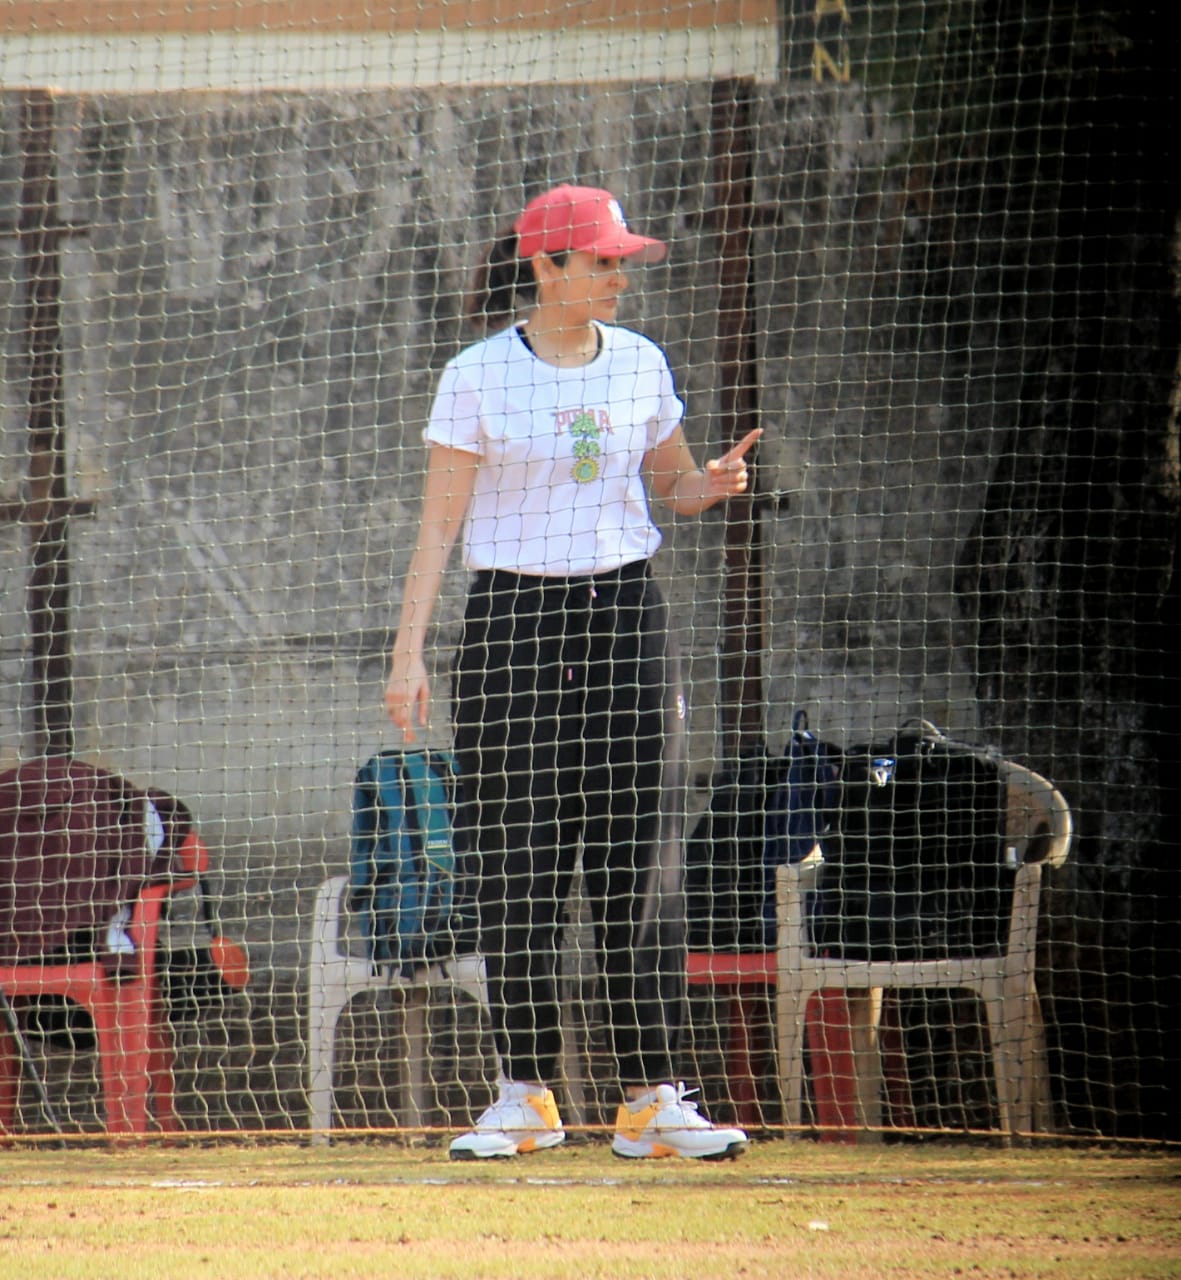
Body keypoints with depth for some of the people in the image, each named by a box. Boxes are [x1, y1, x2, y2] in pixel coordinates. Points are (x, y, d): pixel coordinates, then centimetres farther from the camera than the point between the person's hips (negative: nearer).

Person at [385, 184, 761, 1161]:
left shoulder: (640, 364, 8)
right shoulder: (478, 377, -4)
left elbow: (671, 485, 18)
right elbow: (439, 522, -4)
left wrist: (714, 483, -5)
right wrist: (409, 650, -11)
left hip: (624, 610, 3)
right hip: (513, 619, -3)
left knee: (641, 865, -1)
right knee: (520, 866, -2)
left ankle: (652, 1098, 0)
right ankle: (527, 1097, 6)